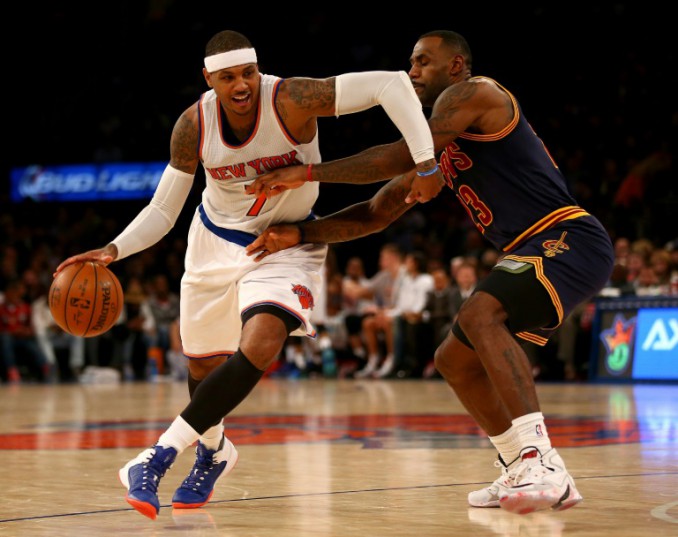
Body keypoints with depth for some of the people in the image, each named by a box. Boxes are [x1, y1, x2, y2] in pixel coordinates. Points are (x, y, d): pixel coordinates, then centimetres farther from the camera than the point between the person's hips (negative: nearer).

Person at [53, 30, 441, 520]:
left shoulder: (291, 101, -29)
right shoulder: (193, 126, -17)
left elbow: (392, 83, -36)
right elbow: (162, 212, -7)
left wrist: (425, 162, -40)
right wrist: (113, 250, -23)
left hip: (286, 245, -4)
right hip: (216, 240, 4)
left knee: (260, 346, -29)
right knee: (203, 363, 16)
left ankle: (157, 458, -23)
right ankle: (214, 451, 49)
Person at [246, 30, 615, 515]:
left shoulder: (474, 93, -7)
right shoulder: (439, 148, 22)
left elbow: (403, 156, -18)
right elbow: (376, 214, 20)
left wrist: (309, 173, -15)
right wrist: (302, 234, 8)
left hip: (569, 239, -10)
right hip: (534, 254, 10)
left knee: (480, 315, -31)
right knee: (455, 360, 12)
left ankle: (540, 461, -38)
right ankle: (527, 476, 16)